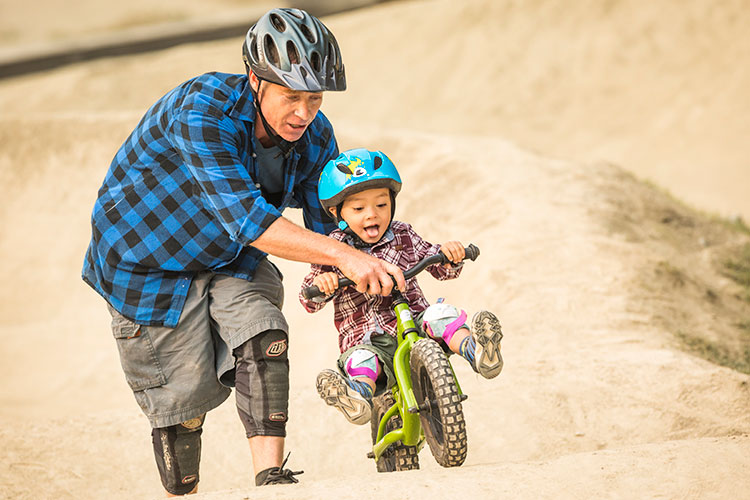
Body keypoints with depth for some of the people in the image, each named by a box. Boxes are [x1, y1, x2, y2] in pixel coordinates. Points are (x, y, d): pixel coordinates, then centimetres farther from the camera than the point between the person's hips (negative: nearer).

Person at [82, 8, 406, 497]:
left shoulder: (316, 136, -15)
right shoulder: (203, 108, -35)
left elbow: (325, 222, -4)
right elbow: (245, 217, -45)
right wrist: (344, 255, -52)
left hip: (231, 260, 5)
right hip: (148, 261, -4)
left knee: (263, 337, -22)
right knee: (183, 393, -1)